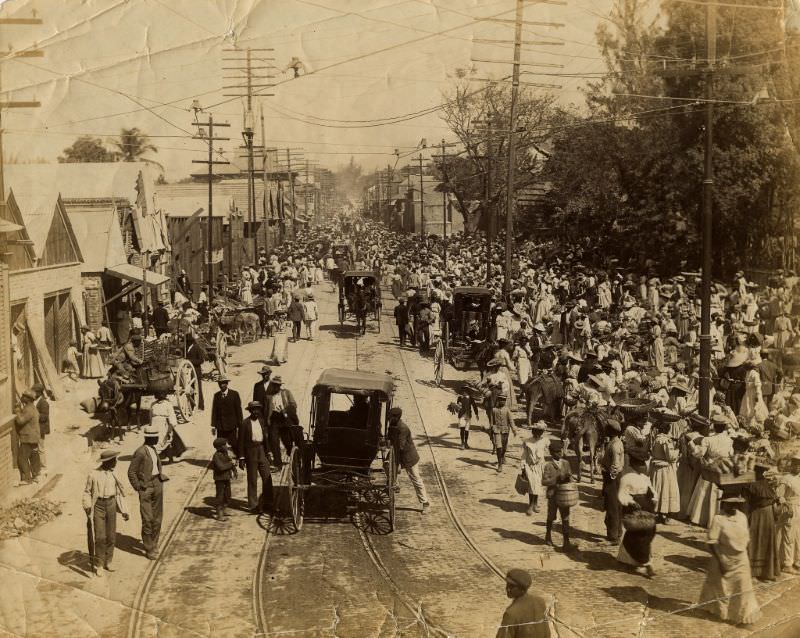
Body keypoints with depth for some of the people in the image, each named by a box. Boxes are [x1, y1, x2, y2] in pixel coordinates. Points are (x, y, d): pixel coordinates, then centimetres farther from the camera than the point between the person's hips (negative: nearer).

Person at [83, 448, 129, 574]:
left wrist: (124, 510, 10)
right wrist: (87, 506, -14)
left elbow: (118, 493, 12)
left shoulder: (113, 475, 6)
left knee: (111, 536, 7)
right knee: (100, 537, -7)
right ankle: (98, 565, 7)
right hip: (98, 506, -4)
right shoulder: (93, 474, -7)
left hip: (111, 505, 4)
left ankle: (108, 562, 21)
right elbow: (87, 491, 0)